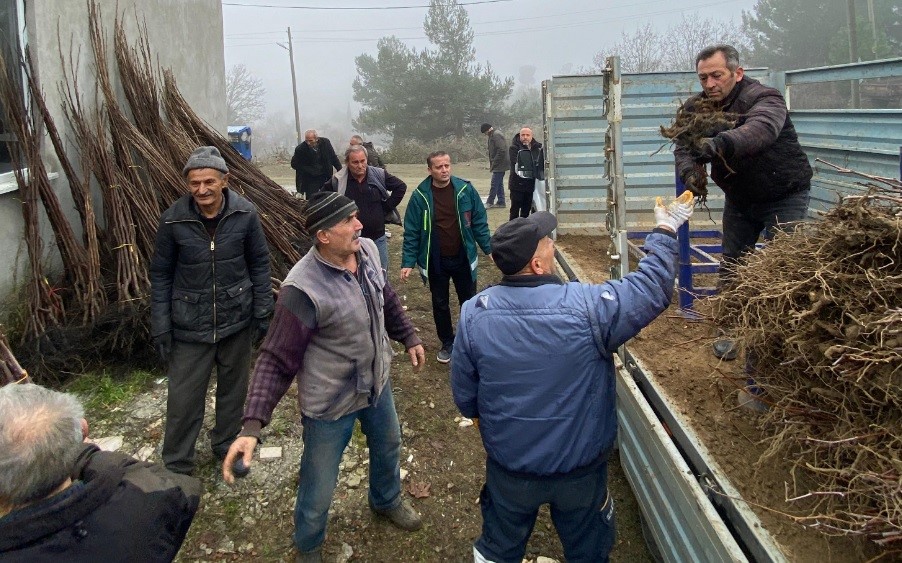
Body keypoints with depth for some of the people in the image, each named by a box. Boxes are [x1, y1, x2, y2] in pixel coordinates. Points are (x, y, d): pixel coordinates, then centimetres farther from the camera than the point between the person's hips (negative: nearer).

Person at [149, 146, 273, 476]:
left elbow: (259, 263, 0)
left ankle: (226, 444, 41)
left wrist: (262, 312, 0)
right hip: (190, 325, -1)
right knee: (184, 398, 5)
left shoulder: (245, 214, -11)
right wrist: (161, 326, -4)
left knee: (233, 389, 18)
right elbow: (161, 275, -3)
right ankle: (176, 466, 24)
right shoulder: (174, 220, -12)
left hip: (237, 320, 1)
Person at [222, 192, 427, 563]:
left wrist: (408, 337, 18)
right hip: (330, 404, -6)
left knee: (388, 445, 30)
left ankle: (386, 500, 63)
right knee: (318, 489, 11)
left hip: (376, 383, 7)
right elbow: (276, 360, -27)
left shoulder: (367, 250, -12)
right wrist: (253, 425, -35)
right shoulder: (304, 289, -33)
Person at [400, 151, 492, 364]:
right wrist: (408, 262, -9)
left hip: (463, 258, 0)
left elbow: (479, 222, 0)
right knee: (440, 305, 15)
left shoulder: (465, 190, -9)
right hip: (435, 262, 0)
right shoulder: (420, 196, -10)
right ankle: (447, 343, 34)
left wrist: (489, 249, -2)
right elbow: (411, 232, -5)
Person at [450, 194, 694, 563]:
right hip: (581, 469, -2)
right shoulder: (588, 307, -27)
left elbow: (463, 392, -5)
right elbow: (652, 287, -12)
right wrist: (665, 231, 4)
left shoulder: (474, 313, -17)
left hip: (508, 467, 2)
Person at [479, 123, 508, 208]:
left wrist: (493, 164, -20)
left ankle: (490, 202, 1)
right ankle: (501, 202, 18)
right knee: (499, 183, 13)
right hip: (499, 165, 10)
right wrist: (491, 163, 13)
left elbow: (501, 151, -24)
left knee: (495, 183, -5)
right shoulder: (492, 135, 15)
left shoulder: (496, 135, -17)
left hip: (499, 164, -10)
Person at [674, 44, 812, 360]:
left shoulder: (763, 98, -26)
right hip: (739, 198, 6)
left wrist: (722, 143, -67)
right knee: (731, 265, 9)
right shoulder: (696, 108, -6)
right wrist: (690, 170, -40)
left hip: (785, 196, -5)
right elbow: (683, 147, -16)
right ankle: (728, 331, 23)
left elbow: (762, 129, -48)